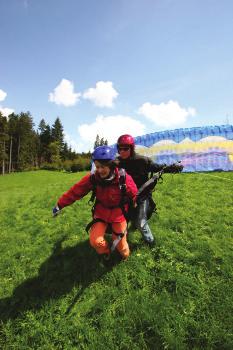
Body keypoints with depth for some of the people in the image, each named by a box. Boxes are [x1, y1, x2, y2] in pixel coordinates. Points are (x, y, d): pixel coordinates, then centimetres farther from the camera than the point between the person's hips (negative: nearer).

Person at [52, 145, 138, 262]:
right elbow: (75, 191, -11)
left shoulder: (124, 178, -24)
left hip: (119, 215, -1)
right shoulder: (93, 178, -19)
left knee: (121, 248, 3)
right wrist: (60, 205, -5)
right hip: (101, 213, 2)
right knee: (95, 241, -15)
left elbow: (135, 196, -9)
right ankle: (105, 252, 19)